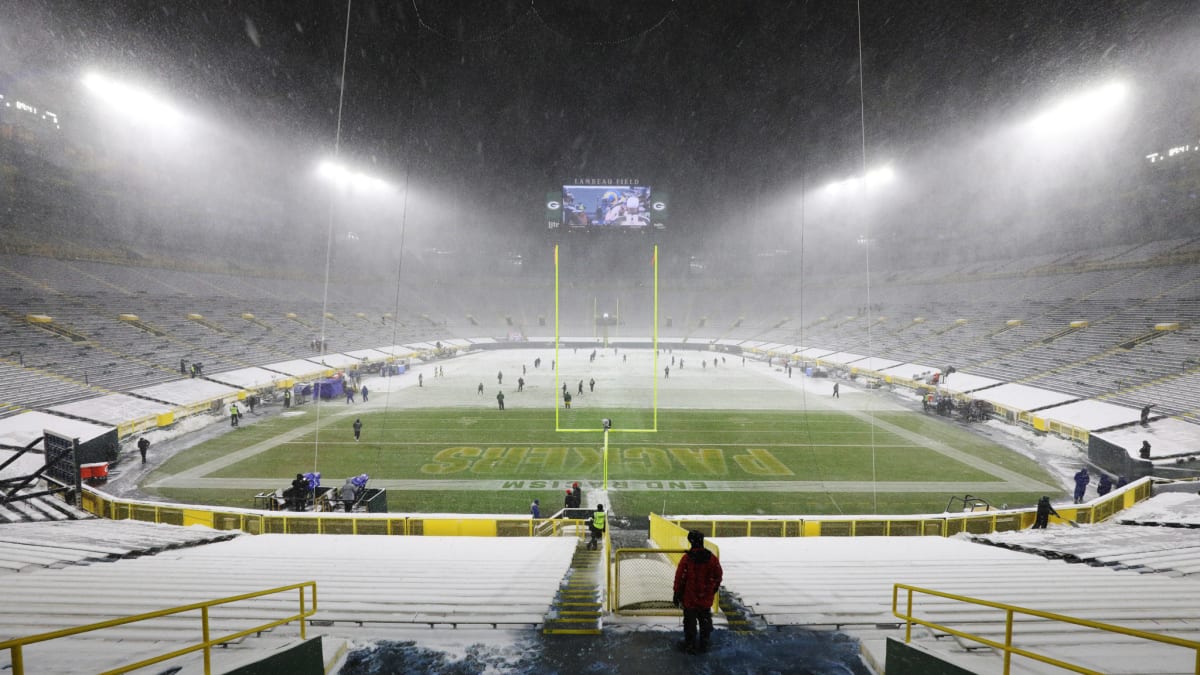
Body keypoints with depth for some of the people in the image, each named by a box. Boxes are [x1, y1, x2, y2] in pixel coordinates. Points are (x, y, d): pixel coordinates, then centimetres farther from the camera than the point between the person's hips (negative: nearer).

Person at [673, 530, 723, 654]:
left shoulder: (686, 559, -18)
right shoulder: (712, 558, -7)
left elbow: (680, 578, -12)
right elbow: (718, 577, 4)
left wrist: (677, 595, 1)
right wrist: (712, 591, 21)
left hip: (690, 598, -3)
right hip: (706, 599, 3)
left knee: (690, 622, 11)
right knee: (705, 621, 19)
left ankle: (690, 645, 21)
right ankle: (704, 644, 30)